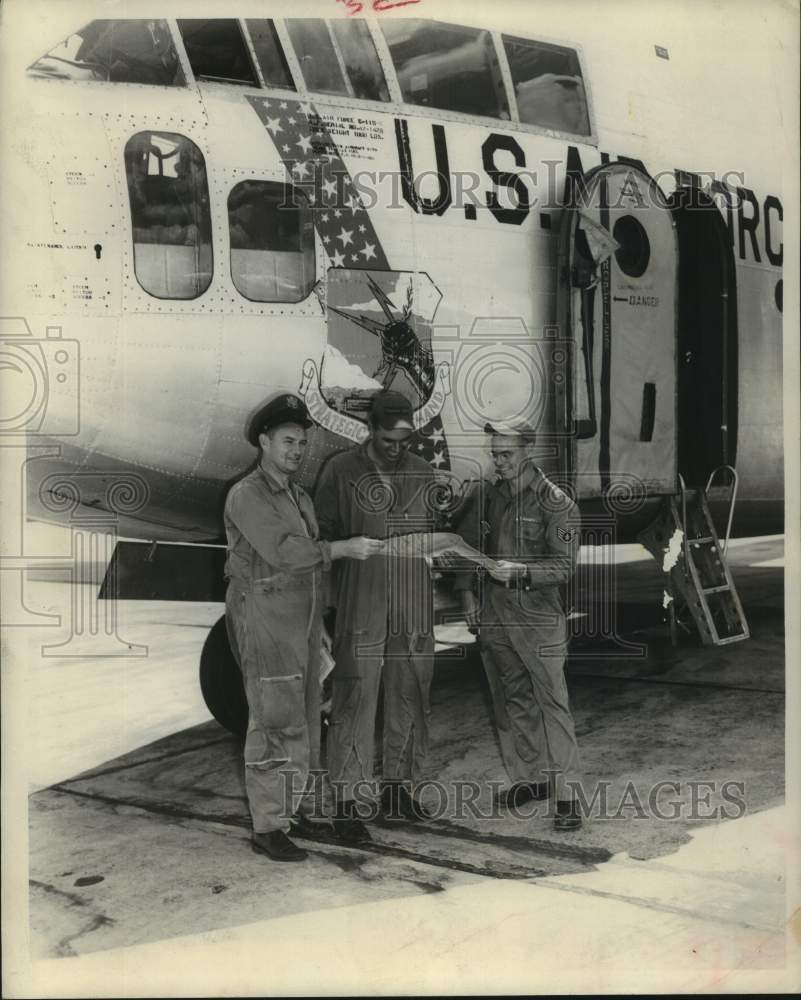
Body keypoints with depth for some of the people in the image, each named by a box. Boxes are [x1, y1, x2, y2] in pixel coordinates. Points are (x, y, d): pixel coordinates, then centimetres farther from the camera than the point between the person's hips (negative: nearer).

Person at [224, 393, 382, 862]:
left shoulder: (302, 498, 16)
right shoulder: (246, 496, -9)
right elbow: (282, 551, -20)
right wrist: (345, 548, -19)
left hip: (304, 618, 8)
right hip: (265, 616, -8)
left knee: (306, 717, 11)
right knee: (276, 721, -8)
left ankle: (297, 806, 22)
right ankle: (268, 825, -2)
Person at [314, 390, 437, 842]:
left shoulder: (423, 472, 9)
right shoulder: (341, 471, -3)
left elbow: (434, 534, 15)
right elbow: (324, 536, 0)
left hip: (414, 606, 4)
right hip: (361, 608, -4)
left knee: (410, 698, 12)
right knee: (355, 702, -2)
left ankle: (399, 787, 27)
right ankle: (348, 801, 7)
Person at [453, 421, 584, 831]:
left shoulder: (555, 504, -10)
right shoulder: (490, 495, 7)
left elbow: (564, 566, -12)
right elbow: (466, 540, 18)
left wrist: (519, 571, -25)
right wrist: (467, 592, 10)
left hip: (538, 615, -6)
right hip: (494, 611, 6)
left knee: (552, 702, -6)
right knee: (511, 700, 13)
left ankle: (566, 793, -1)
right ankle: (529, 777, 26)